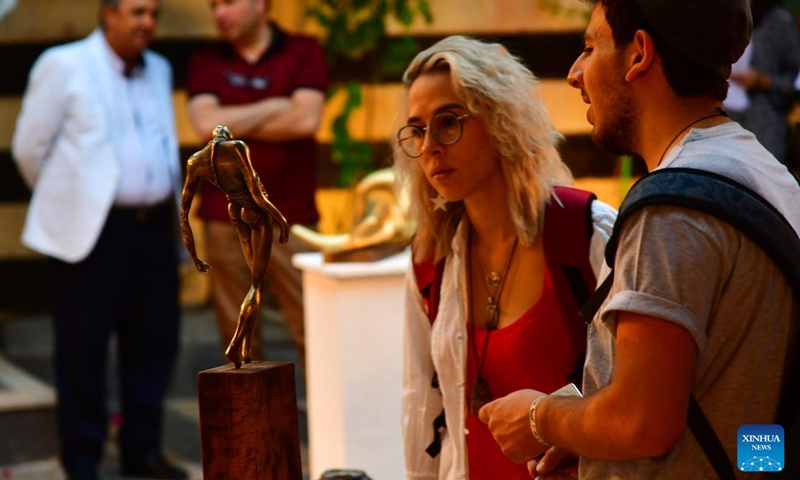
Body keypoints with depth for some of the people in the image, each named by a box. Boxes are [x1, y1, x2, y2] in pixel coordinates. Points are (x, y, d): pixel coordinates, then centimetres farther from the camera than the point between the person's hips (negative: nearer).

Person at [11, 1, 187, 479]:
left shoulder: (160, 70, 15)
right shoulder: (63, 66, -2)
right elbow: (29, 147, 2)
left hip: (155, 225, 5)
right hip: (93, 228, -5)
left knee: (154, 344, 7)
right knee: (84, 347, 1)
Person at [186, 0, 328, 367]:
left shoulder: (304, 52, 5)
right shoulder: (204, 62, 11)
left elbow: (307, 119, -10)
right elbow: (206, 124, -6)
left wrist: (233, 125, -3)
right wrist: (275, 107, -4)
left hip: (291, 216, -2)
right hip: (225, 216, 2)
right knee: (237, 335, 4)